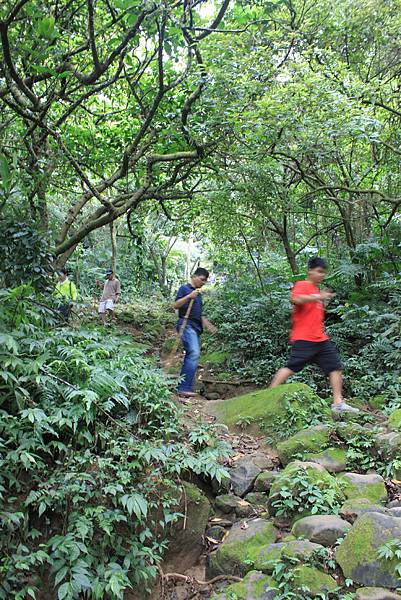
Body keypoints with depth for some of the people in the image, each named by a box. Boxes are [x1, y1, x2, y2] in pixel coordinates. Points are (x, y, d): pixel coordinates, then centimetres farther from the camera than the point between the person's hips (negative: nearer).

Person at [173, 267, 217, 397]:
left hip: (196, 327, 9)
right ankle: (184, 388, -26)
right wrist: (189, 296, -17)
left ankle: (182, 387, 3)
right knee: (194, 353, -23)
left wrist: (208, 325, 25)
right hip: (186, 324, -9)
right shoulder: (185, 288, 3)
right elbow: (176, 305, -8)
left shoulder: (199, 294, 26)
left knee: (191, 357, 2)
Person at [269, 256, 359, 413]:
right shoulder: (302, 285, -3)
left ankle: (338, 403, 8)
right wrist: (319, 297, -27)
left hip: (321, 340, 8)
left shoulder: (317, 290, 21)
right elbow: (296, 299, -27)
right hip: (304, 339, -8)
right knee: (291, 367, -11)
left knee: (336, 368, 4)